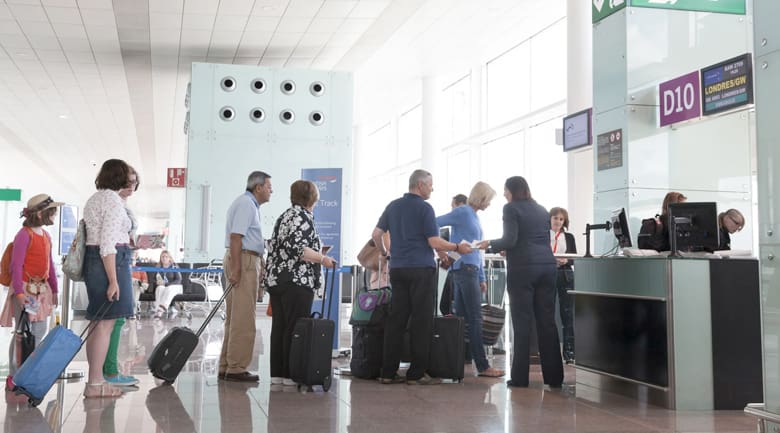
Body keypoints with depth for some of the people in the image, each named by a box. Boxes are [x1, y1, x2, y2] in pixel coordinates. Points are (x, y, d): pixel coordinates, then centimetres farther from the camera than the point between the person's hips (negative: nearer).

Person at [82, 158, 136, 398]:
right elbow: (107, 244, -18)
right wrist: (113, 280, -19)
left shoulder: (93, 199, 18)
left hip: (92, 259, 10)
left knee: (97, 324, 12)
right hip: (111, 262, -10)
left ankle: (95, 379, 17)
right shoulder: (113, 201, -11)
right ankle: (95, 384, -4)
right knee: (105, 324, -7)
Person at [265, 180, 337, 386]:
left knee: (279, 326, 9)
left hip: (275, 279, 9)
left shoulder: (284, 216, 19)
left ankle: (277, 373, 12)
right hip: (297, 281, -9)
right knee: (296, 328, -6)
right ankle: (291, 373, -4)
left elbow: (273, 246, 20)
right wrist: (322, 258, -13)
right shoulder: (303, 217, -9)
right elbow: (299, 248, -19)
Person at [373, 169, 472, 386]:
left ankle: (389, 372, 8)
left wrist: (384, 251, 31)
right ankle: (416, 373, 0)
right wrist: (457, 247, 1)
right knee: (421, 321, -1)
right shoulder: (424, 208, -7)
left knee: (396, 319, 7)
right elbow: (434, 242, -12)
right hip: (421, 269, -6)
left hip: (397, 268, 6)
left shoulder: (393, 206, 11)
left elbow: (376, 234, 14)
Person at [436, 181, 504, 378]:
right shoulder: (462, 212, -8)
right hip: (464, 268, -9)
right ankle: (482, 366, -6)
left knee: (461, 317, 9)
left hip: (470, 270, 9)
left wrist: (481, 278, 22)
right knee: (475, 318, -8)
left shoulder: (474, 216, 19)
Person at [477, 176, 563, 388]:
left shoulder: (511, 208, -1)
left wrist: (490, 244, 8)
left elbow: (510, 240, -10)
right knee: (547, 322, 7)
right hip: (547, 265, 6)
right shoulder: (542, 210, 19)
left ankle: (520, 377, -1)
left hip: (522, 267, -5)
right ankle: (554, 377, 8)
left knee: (522, 323, -3)